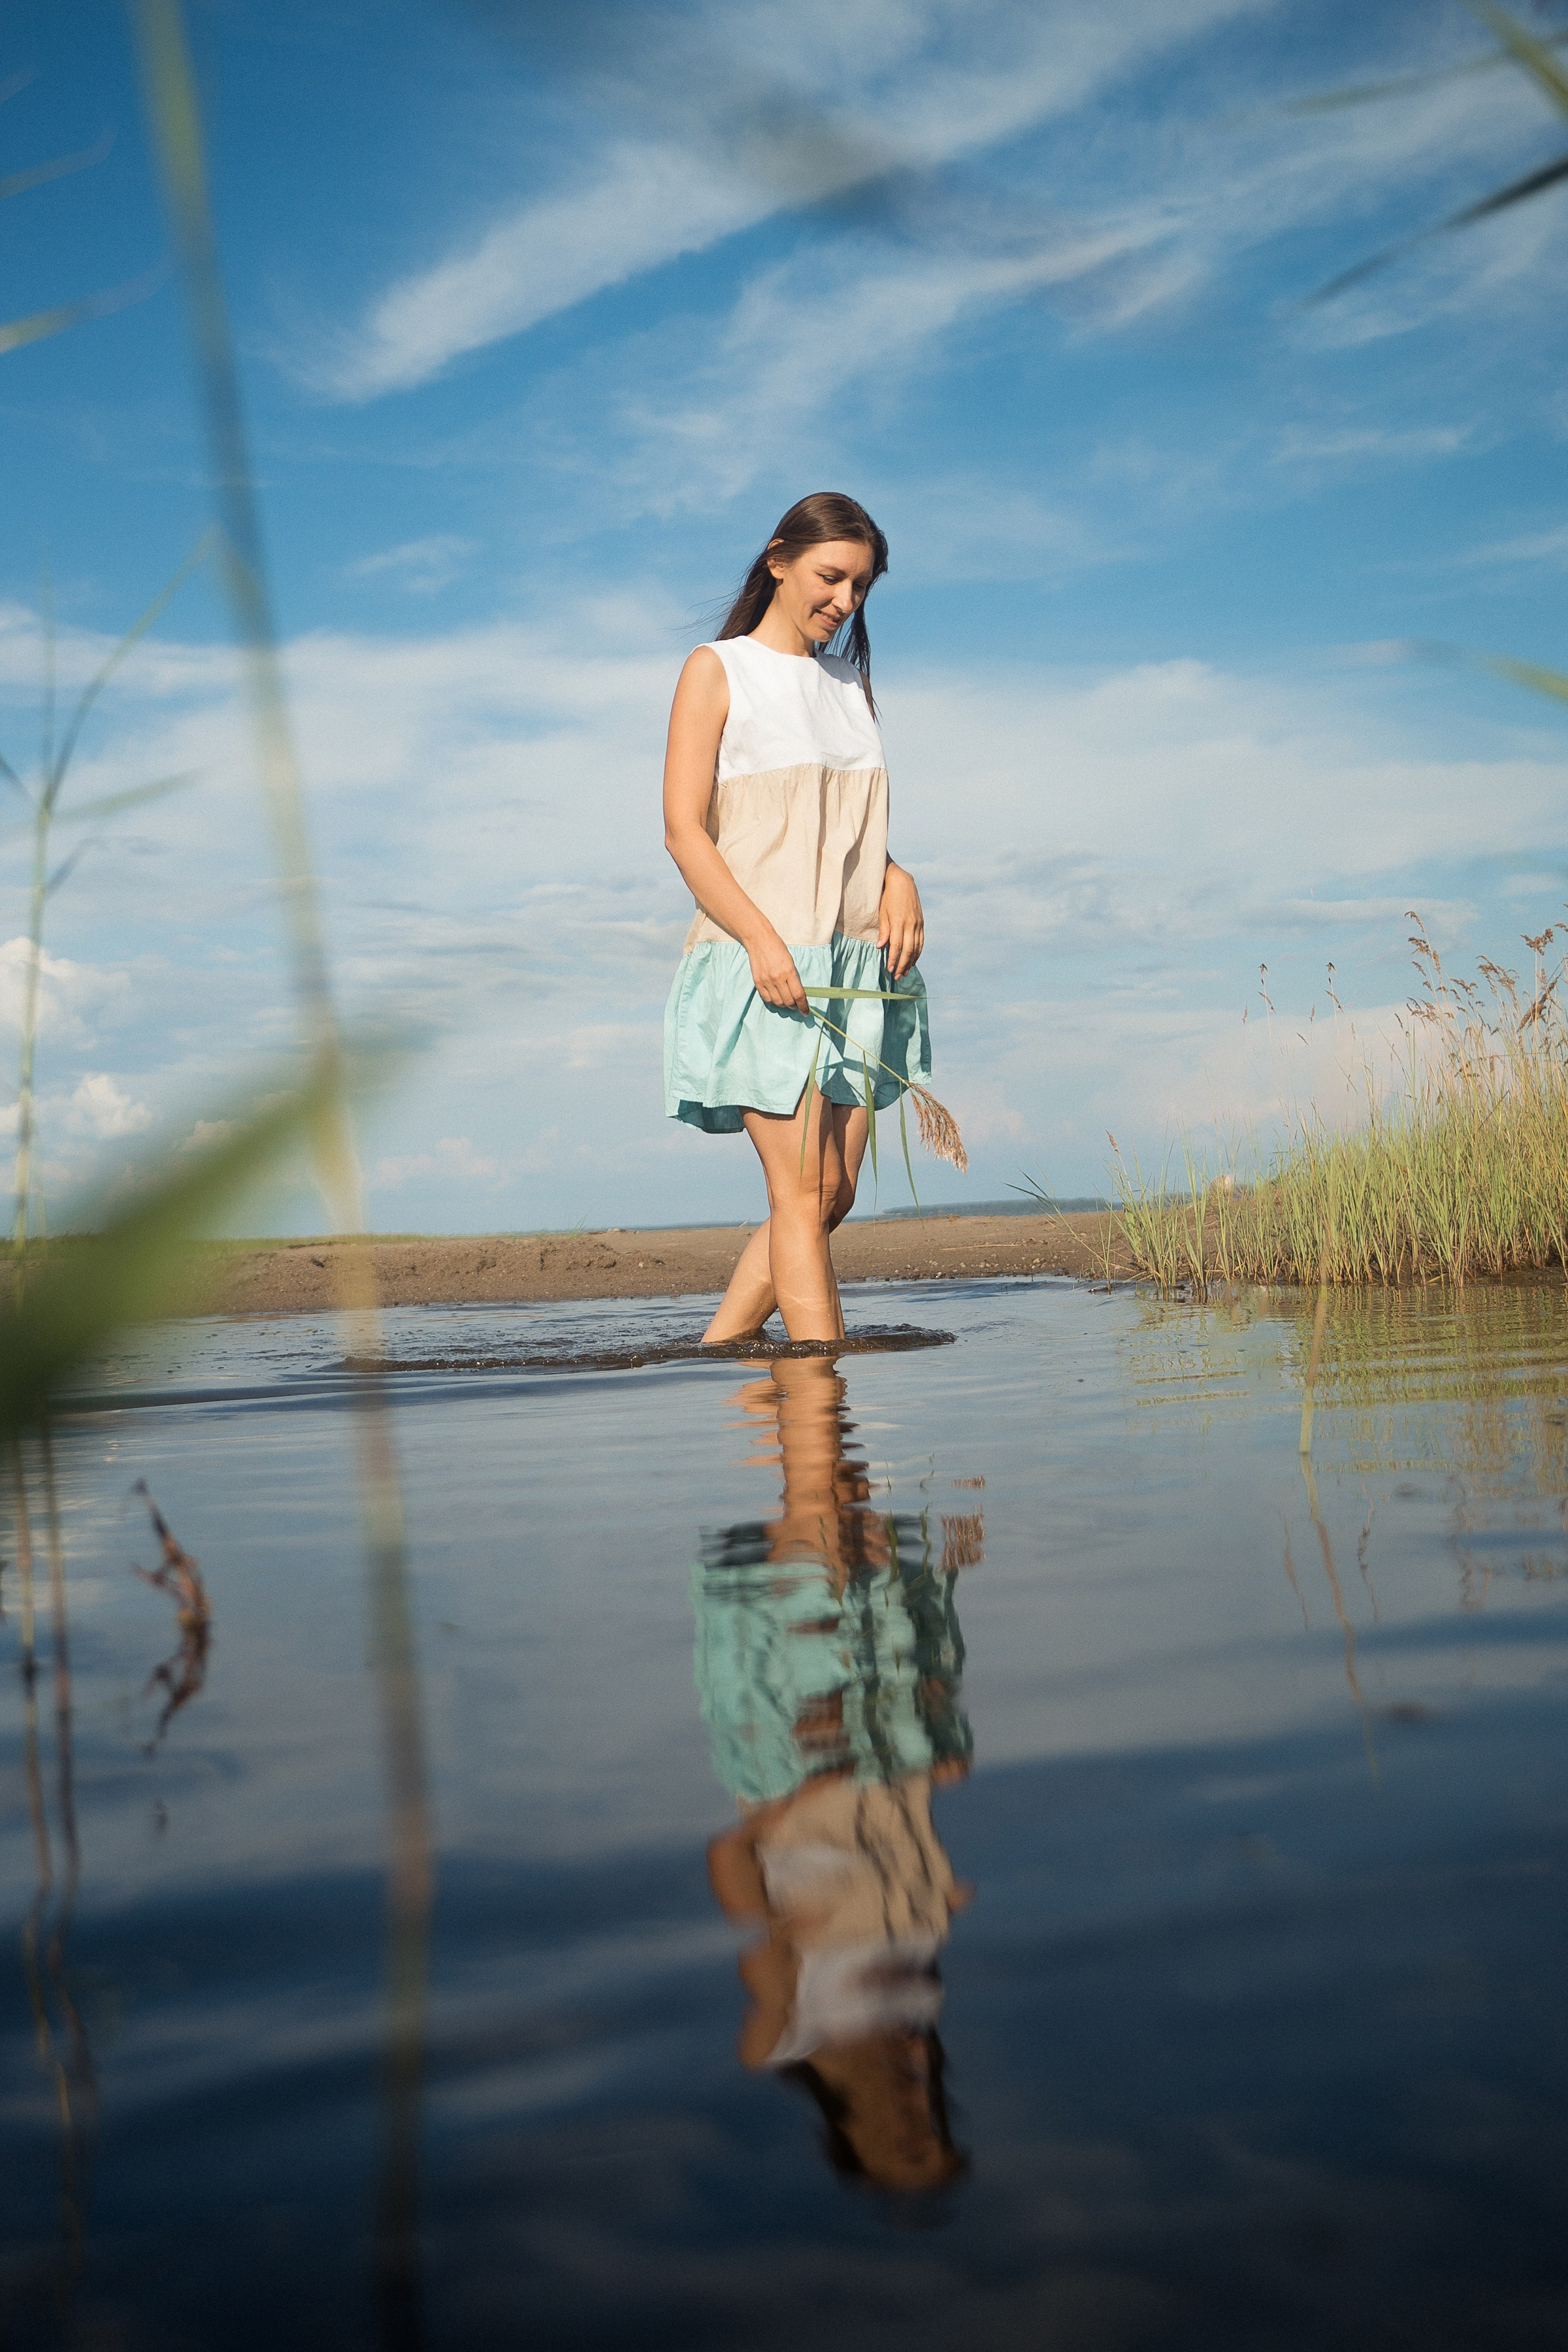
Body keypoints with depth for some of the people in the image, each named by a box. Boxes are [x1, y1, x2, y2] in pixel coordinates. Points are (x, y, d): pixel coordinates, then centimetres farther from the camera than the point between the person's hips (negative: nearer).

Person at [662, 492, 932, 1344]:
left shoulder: (850, 681, 19)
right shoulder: (717, 671, 2)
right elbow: (683, 831, -7)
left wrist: (899, 882, 1)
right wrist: (762, 938, -20)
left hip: (850, 963, 6)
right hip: (759, 964, -6)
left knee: (832, 1194, 2)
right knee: (803, 1194, -11)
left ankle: (713, 1357, 12)